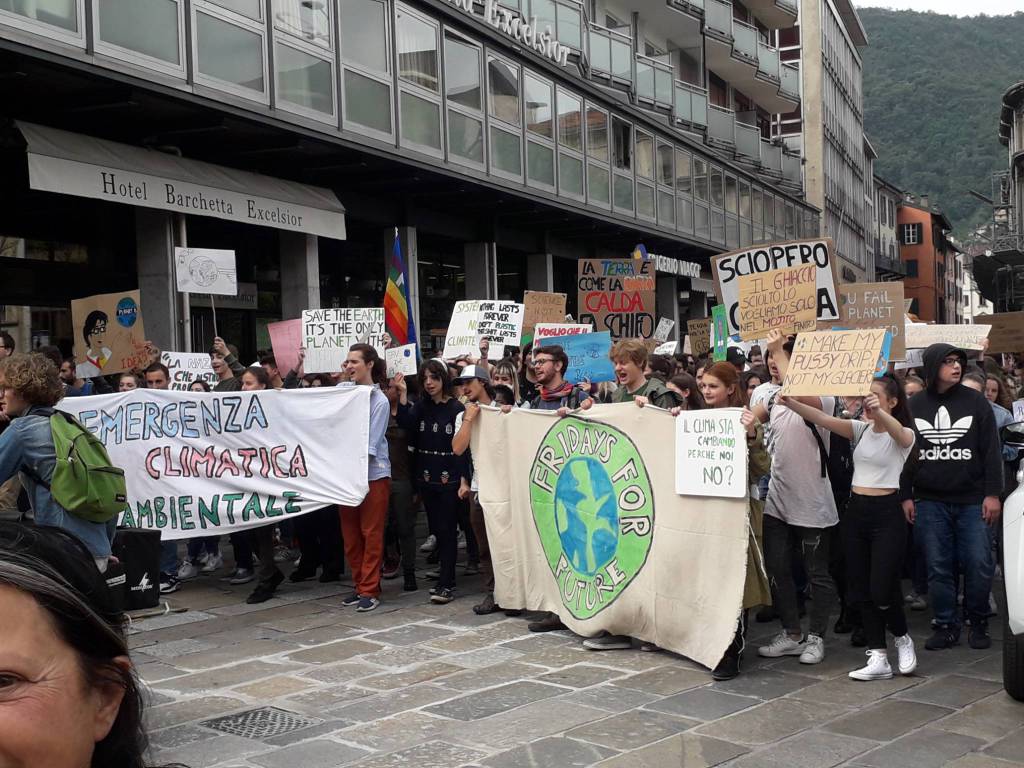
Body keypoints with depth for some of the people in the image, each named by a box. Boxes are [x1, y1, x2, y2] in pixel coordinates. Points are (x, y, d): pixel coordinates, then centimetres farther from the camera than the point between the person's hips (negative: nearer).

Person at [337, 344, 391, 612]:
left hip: (372, 473, -5)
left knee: (371, 534, 0)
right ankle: (359, 586, 22)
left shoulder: (380, 401, -6)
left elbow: (371, 444, -10)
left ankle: (370, 590, 7)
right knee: (350, 534, 10)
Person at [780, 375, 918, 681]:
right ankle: (878, 658, 10)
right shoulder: (860, 429, 8)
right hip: (855, 511, 6)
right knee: (860, 588, 4)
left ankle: (902, 638, 23)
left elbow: (896, 430, -30)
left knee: (882, 589, -8)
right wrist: (791, 404, -24)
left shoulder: (903, 435, -5)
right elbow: (823, 419, -6)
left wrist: (878, 412, -53)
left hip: (887, 513, -5)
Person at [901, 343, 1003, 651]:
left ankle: (978, 622, 16)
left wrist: (992, 493, -5)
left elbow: (991, 450, 1)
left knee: (979, 565, -3)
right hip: (930, 502, 1)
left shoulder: (976, 401, 3)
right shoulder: (913, 406, 6)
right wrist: (905, 496, 4)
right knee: (938, 568, 4)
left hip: (973, 501, -1)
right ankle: (945, 625, 15)